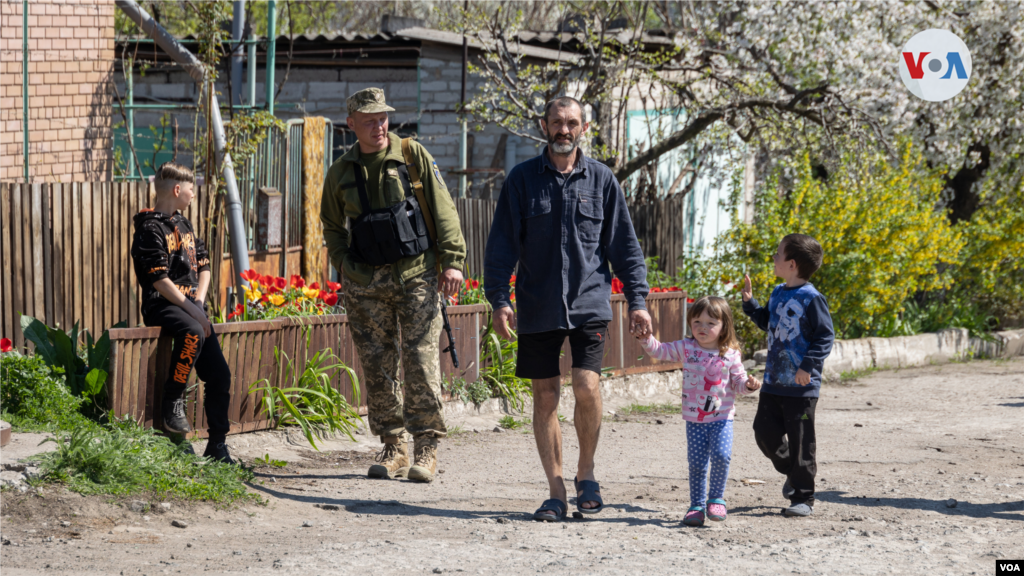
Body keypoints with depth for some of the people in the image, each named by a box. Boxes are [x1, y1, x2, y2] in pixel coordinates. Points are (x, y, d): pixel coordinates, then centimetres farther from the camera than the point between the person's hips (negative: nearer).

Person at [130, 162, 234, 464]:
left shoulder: (183, 224, 20)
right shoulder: (150, 229, -7)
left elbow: (203, 266, 23)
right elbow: (159, 280, -15)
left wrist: (199, 300, 5)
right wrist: (192, 310, -18)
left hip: (190, 305, 8)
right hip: (162, 306, -8)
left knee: (220, 374, -2)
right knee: (193, 333, -39)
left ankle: (217, 445, 6)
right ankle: (172, 402, -26)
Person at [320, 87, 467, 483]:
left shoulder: (413, 157, 1)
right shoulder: (341, 173, 8)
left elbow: (443, 210, 1)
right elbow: (332, 228, 21)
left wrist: (452, 261, -6)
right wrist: (347, 267, 7)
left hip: (416, 276, -3)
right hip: (366, 284, 3)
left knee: (421, 361, -7)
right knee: (377, 367, 3)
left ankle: (427, 449, -1)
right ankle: (393, 448, 12)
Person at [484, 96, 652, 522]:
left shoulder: (601, 180, 6)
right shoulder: (522, 179, 3)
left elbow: (624, 245, 10)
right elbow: (502, 244, 3)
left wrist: (637, 300, 5)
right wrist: (499, 299, -6)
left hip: (589, 305, -1)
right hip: (538, 307, 1)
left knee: (586, 386, -15)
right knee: (545, 396, 2)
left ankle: (586, 472, 8)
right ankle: (556, 491, 11)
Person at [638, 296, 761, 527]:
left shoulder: (730, 354, -2)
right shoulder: (686, 348, 1)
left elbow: (738, 382, 4)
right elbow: (660, 351, -2)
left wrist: (748, 384, -17)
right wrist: (646, 339, -19)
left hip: (721, 417, -2)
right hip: (694, 418, 2)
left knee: (721, 455, -19)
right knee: (696, 463, 3)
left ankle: (716, 499, 0)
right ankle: (697, 506, 14)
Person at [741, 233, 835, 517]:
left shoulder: (811, 298, -14)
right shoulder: (777, 294, 10)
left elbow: (825, 336, -14)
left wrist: (809, 366, -22)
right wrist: (750, 302, 15)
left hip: (801, 387, -8)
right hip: (773, 382, 8)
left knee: (800, 442, -2)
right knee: (764, 430, 7)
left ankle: (803, 498, 7)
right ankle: (792, 472, 30)